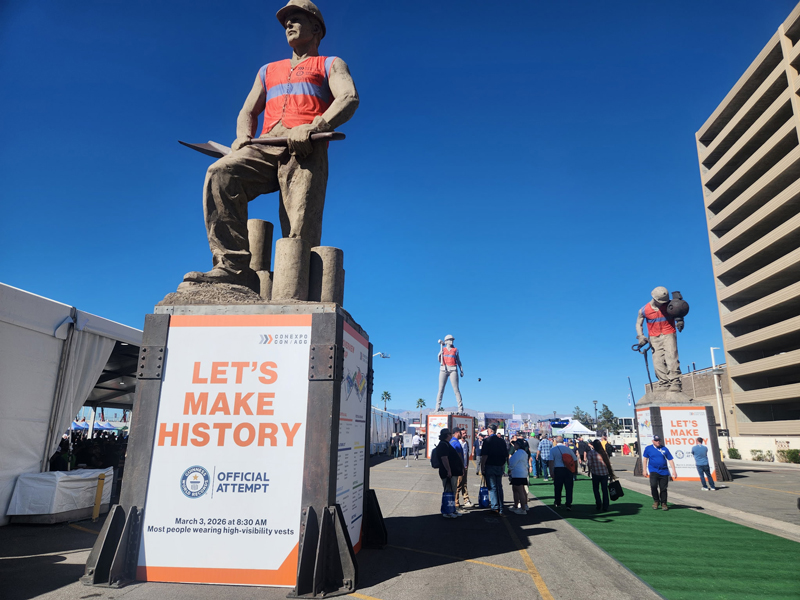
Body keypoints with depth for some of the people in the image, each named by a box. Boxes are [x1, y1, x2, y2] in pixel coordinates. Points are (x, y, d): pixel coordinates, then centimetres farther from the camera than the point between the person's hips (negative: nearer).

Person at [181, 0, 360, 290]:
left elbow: (350, 98, 2)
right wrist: (244, 137, 4)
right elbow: (247, 113, 31)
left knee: (300, 234, -24)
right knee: (220, 173, -28)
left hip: (306, 150, -3)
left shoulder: (331, 64, 24)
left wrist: (312, 127, -17)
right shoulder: (268, 70, 39)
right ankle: (234, 266, -35)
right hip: (266, 147, 4)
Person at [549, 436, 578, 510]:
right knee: (569, 488, 5)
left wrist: (552, 473, -5)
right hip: (568, 470, 1)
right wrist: (575, 470, 20)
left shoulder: (553, 449, 0)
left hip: (558, 469, -1)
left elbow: (551, 462, -8)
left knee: (558, 487, 11)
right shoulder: (568, 449, 7)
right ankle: (568, 505, 2)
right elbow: (575, 460, 8)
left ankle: (557, 503, 23)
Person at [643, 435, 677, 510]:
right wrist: (645, 470, 3)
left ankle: (663, 504, 18)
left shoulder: (665, 449, 8)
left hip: (664, 472, 2)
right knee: (653, 486, -18)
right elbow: (645, 459, 8)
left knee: (663, 488, 3)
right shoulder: (648, 448, 5)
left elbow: (670, 460, 8)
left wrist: (674, 470, -1)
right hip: (653, 471, -2)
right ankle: (656, 501, 2)